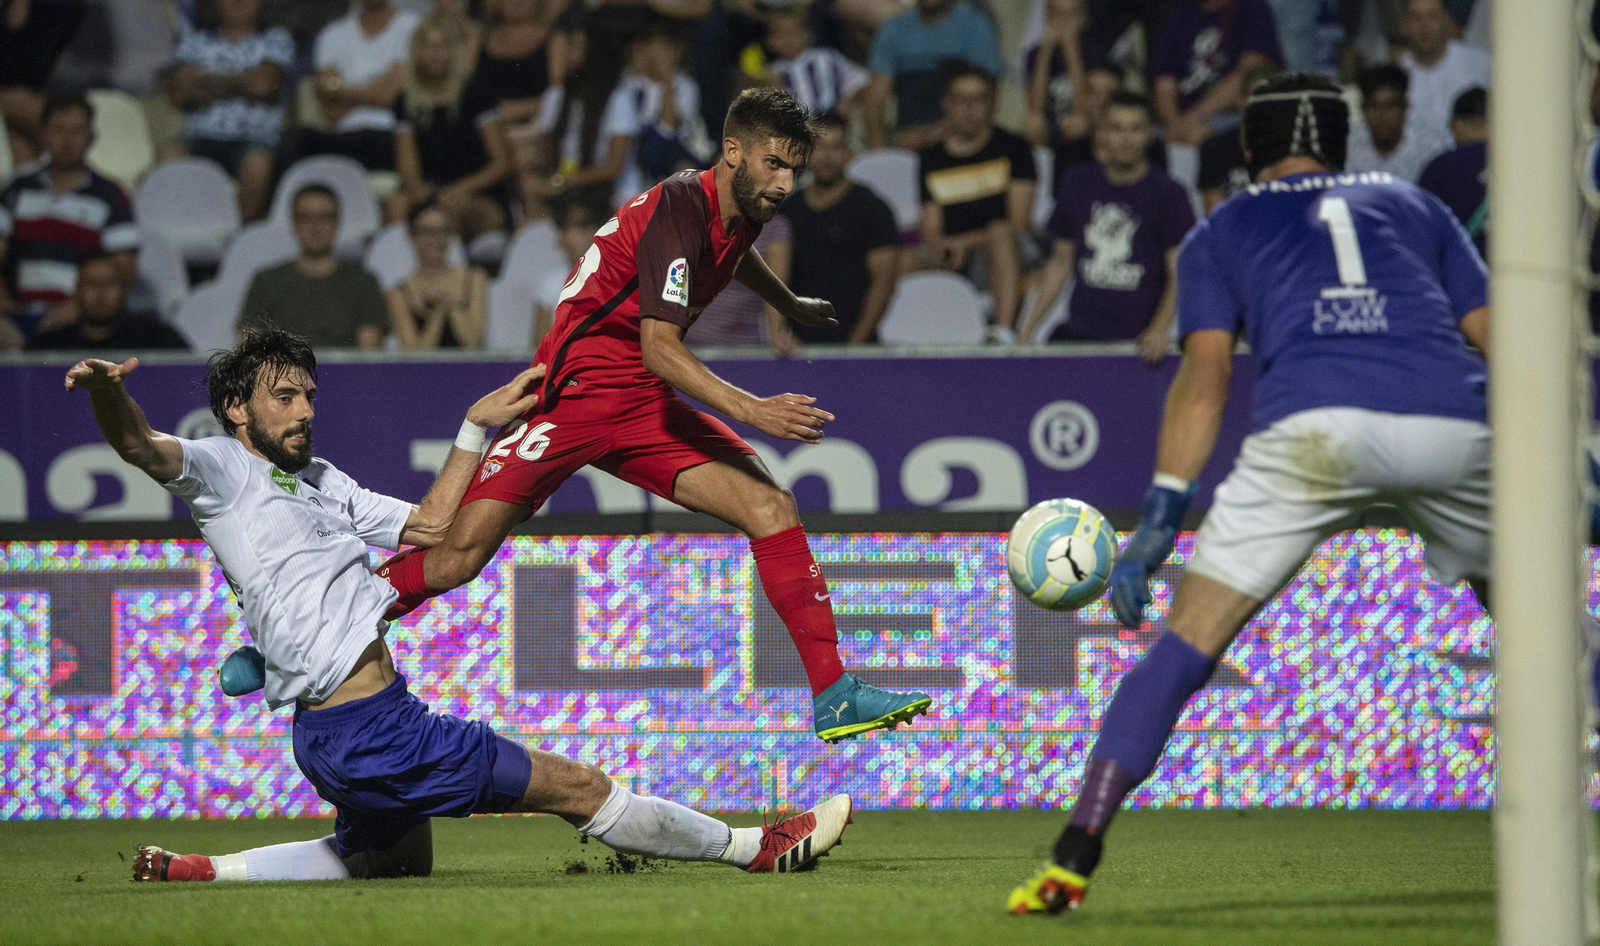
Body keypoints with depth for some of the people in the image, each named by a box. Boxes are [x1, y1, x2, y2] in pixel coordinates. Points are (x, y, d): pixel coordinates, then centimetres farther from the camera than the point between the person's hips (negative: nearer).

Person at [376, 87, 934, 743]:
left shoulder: (743, 208, 6)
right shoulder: (678, 210, -21)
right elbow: (659, 346, -29)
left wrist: (792, 307, 51)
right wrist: (750, 410, -38)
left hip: (646, 406, 8)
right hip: (573, 393, -8)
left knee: (771, 507, -11)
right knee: (457, 558, -17)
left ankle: (832, 696, -9)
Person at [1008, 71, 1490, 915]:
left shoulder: (1221, 231, 25)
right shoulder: (1411, 203, 31)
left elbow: (1205, 376, 11)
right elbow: (1495, 340, 22)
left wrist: (1158, 521, 7)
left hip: (1316, 427, -2)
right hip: (1455, 426, 2)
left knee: (1185, 646, -1)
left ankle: (1072, 861, -10)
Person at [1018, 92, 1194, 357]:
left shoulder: (1169, 193, -1)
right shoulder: (1077, 183, 12)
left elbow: (1179, 276, -4)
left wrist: (1159, 330, -20)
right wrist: (1030, 325, 14)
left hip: (1139, 339, -3)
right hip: (1078, 334, 3)